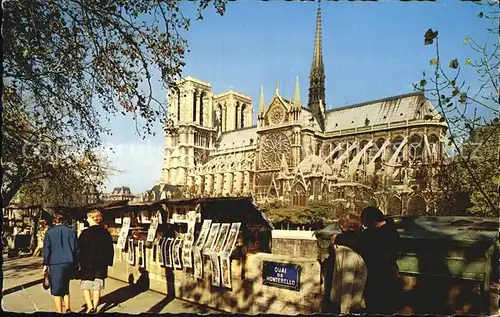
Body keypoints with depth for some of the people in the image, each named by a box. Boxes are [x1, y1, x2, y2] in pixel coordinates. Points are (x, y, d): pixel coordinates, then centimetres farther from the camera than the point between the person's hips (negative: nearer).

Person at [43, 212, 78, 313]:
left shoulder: (50, 233, -1)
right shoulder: (71, 231, 5)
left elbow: (46, 250, -1)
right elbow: (76, 248, 7)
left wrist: (45, 264, 8)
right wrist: (75, 263, 15)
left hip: (56, 264, -3)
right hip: (70, 263, 3)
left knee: (56, 290, 6)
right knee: (65, 287, 19)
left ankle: (59, 311, 5)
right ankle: (68, 309, 15)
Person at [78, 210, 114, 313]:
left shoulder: (85, 233, -10)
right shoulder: (105, 233, 2)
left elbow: (79, 249, -8)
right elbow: (110, 249, 6)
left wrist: (79, 262, 0)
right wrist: (109, 262, 14)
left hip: (87, 263, -3)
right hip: (101, 264, 3)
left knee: (86, 286, 9)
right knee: (97, 287, 11)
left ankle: (90, 307, -3)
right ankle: (95, 308, 14)